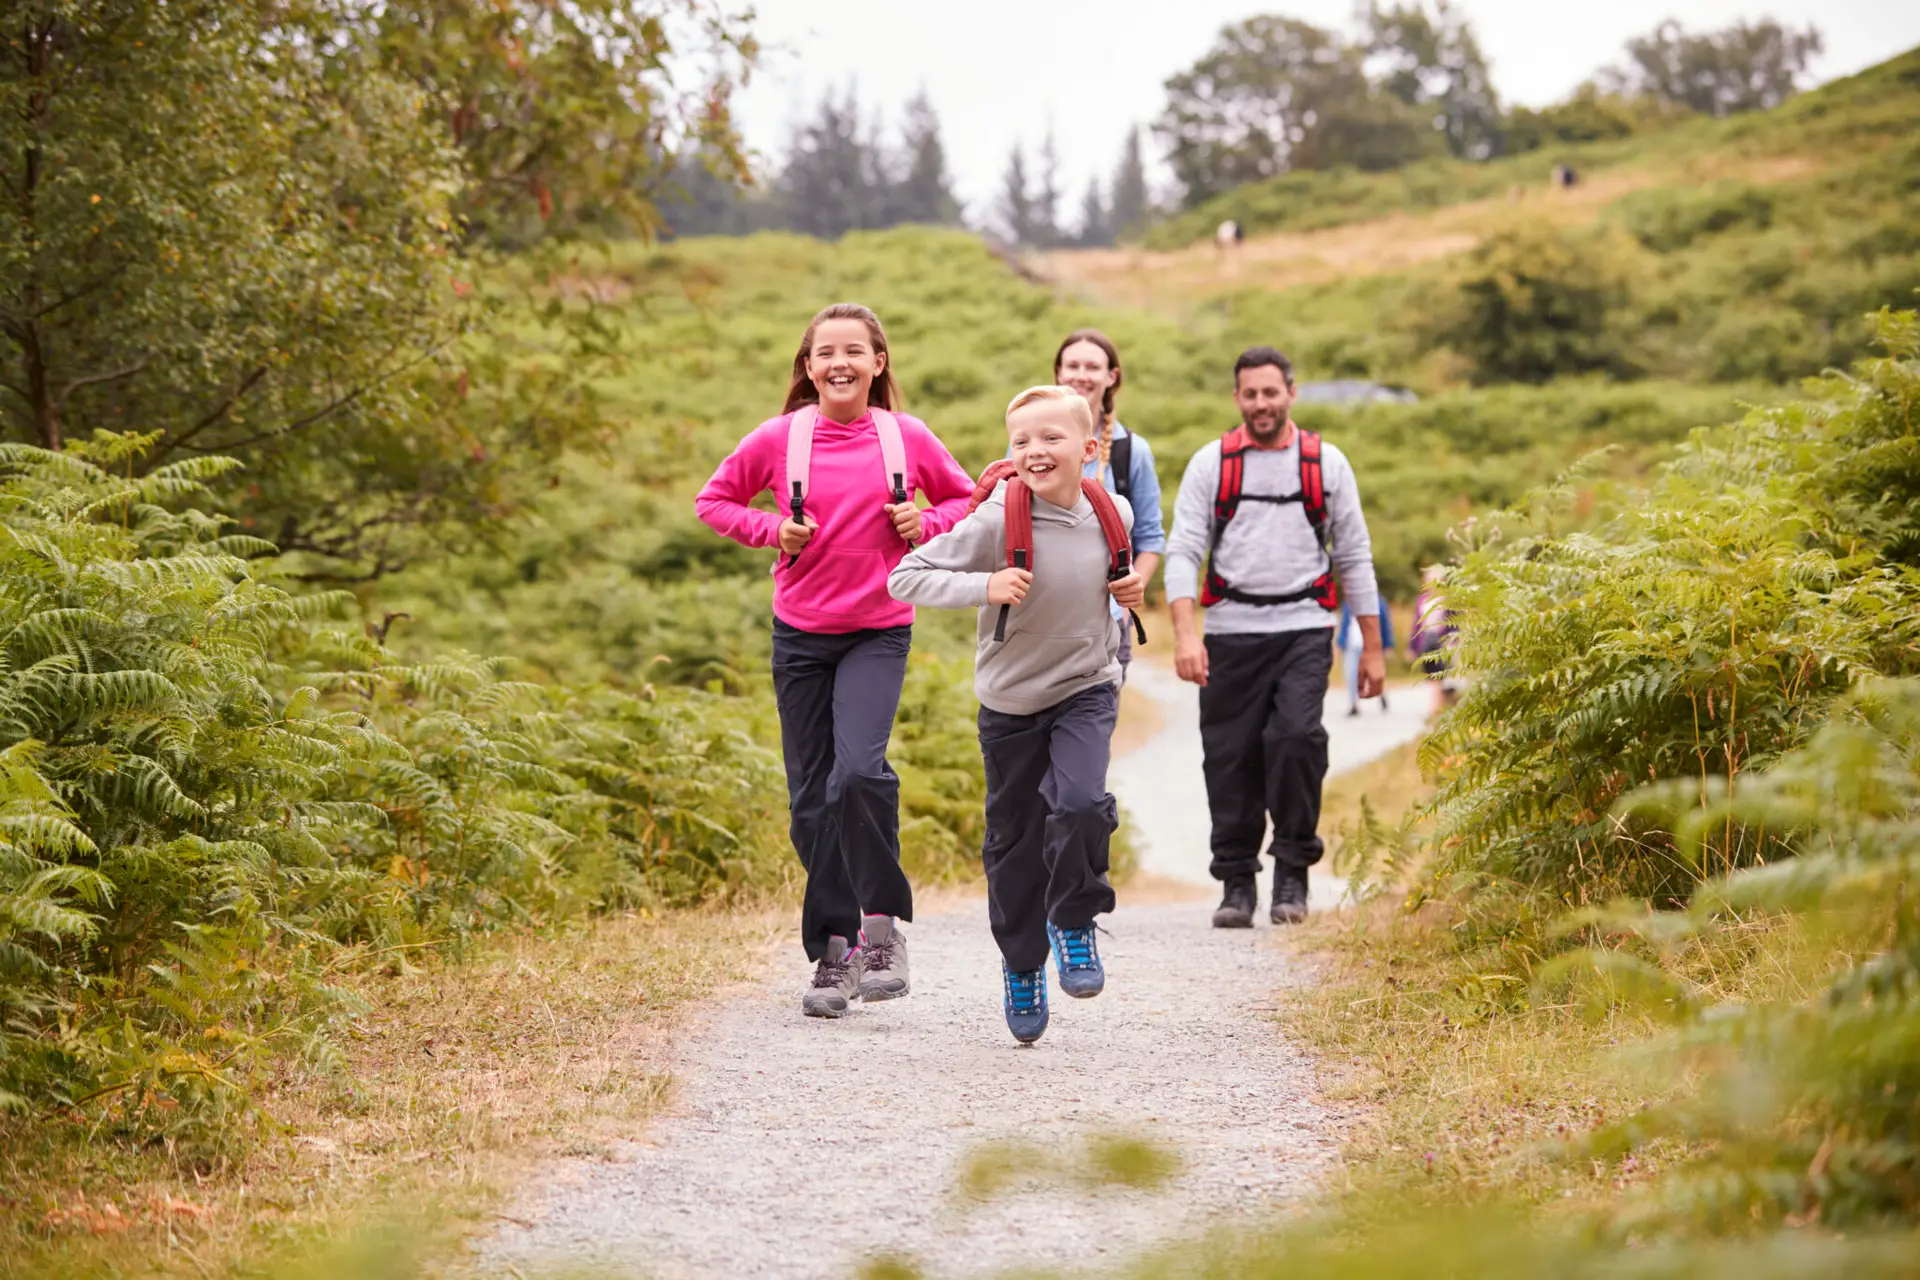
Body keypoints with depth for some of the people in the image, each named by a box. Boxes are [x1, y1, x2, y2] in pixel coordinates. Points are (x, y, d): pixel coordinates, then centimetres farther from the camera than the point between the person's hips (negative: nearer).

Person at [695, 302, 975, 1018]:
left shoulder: (907, 437, -1)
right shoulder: (780, 438, -2)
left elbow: (968, 501, 14)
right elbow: (713, 500, 11)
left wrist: (927, 524, -6)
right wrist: (772, 531, -6)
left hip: (879, 632, -2)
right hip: (801, 635, 2)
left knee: (858, 771, -24)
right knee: (811, 800, 4)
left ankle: (883, 922, -6)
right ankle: (834, 953, 16)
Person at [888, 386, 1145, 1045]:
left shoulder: (1112, 514, -7)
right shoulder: (996, 522, -20)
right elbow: (904, 578, -20)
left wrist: (1132, 585, -4)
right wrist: (984, 586, -32)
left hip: (1087, 690, 1)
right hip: (1012, 700, -1)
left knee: (1080, 802, -24)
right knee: (1014, 839, 9)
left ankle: (1075, 922, 2)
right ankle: (1022, 966, 31)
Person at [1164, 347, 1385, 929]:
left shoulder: (1326, 464, 8)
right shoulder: (1210, 464, 6)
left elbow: (1354, 556, 12)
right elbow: (1182, 552, 0)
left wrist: (1372, 647, 9)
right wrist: (1186, 634, -15)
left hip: (1303, 629, -1)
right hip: (1232, 633, 1)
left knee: (1297, 738, -18)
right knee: (1231, 757, 1)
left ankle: (1292, 873, -5)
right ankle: (1237, 883, 13)